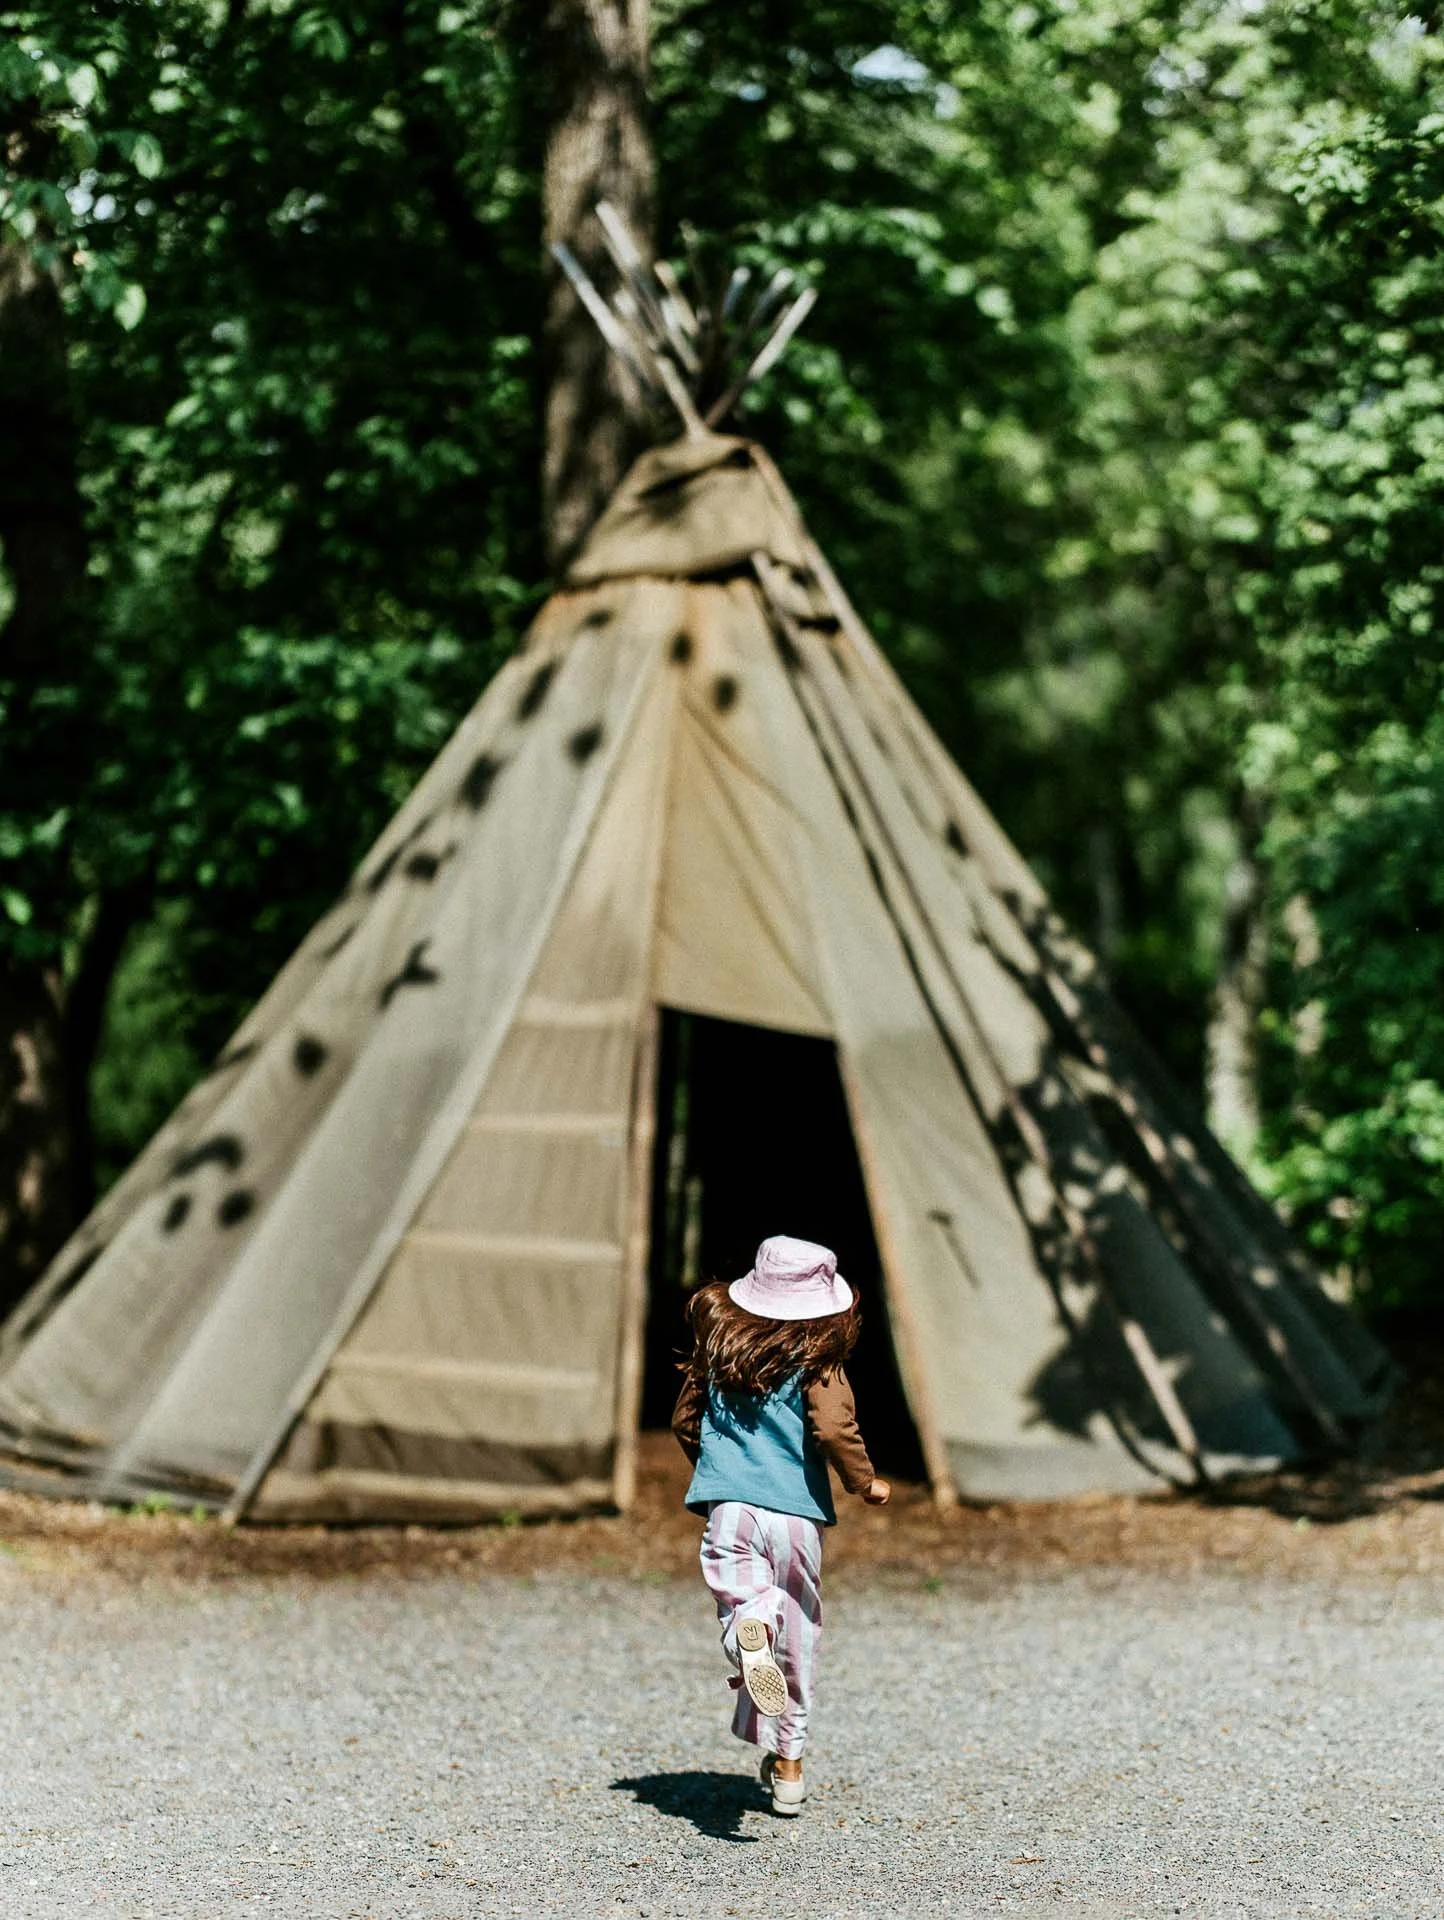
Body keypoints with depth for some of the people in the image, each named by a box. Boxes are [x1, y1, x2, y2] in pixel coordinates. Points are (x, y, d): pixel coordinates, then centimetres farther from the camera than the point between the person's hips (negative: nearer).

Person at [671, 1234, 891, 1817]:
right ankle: (787, 1765, 22)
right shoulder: (816, 1366, -4)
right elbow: (834, 1430, -16)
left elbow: (684, 1420, 16)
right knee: (798, 1641, 14)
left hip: (730, 1510, 1)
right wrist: (865, 1482, 2)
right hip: (796, 1513, -1)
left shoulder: (718, 1352, 8)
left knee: (741, 1599, -9)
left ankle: (749, 1628, -48)